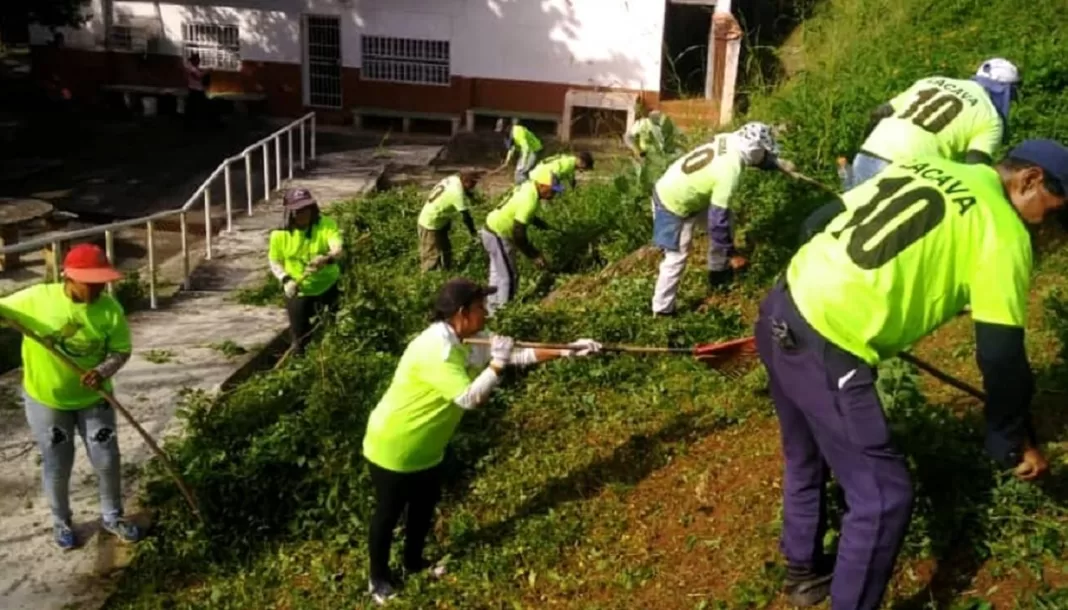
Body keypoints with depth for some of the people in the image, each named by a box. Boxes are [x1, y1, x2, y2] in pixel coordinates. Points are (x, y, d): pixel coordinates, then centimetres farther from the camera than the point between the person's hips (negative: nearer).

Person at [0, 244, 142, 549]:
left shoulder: (109, 308, -15)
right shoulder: (36, 299, -20)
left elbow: (121, 351, -8)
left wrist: (103, 372, -28)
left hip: (93, 398, 2)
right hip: (46, 399, -1)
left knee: (107, 460, 10)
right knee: (57, 466, 12)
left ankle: (112, 515, 34)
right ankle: (61, 522, 36)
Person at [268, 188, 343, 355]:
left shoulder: (326, 224, -18)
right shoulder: (280, 234, -13)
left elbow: (338, 249, -33)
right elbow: (274, 261, 0)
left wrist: (327, 259, -57)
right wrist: (285, 280, -20)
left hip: (327, 287, 0)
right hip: (298, 292, 1)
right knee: (299, 337, 10)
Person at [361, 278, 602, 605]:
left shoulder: (465, 343, -2)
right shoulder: (436, 349, -33)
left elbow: (516, 356, 2)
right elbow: (470, 398, -36)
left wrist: (566, 351, -3)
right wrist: (496, 364, -30)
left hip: (424, 448, 9)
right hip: (393, 448, -9)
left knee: (425, 505, 24)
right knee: (388, 513, 11)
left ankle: (414, 562, 47)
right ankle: (379, 579, 32)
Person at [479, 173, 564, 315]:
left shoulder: (529, 186, -1)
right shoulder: (529, 201, -29)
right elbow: (518, 234, -29)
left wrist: (542, 224, 14)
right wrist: (535, 256, -22)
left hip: (494, 230, 10)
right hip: (498, 236, -10)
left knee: (498, 274, 21)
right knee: (509, 277, -2)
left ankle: (494, 310, 32)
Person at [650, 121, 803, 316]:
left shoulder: (729, 141, -8)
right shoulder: (729, 171, -30)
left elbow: (755, 157, 19)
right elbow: (718, 219, -26)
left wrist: (779, 163, 16)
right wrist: (731, 254, -16)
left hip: (671, 189, 9)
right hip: (673, 206, -9)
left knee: (727, 216, 16)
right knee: (676, 258, 1)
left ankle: (718, 271, 29)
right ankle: (662, 309, 15)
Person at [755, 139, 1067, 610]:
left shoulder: (926, 166, 15)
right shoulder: (1002, 231, -6)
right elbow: (1001, 356, -6)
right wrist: (1016, 444, 9)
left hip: (781, 312, 9)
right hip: (825, 349, -9)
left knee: (806, 458, 28)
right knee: (883, 496, 6)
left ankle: (804, 571, 48)